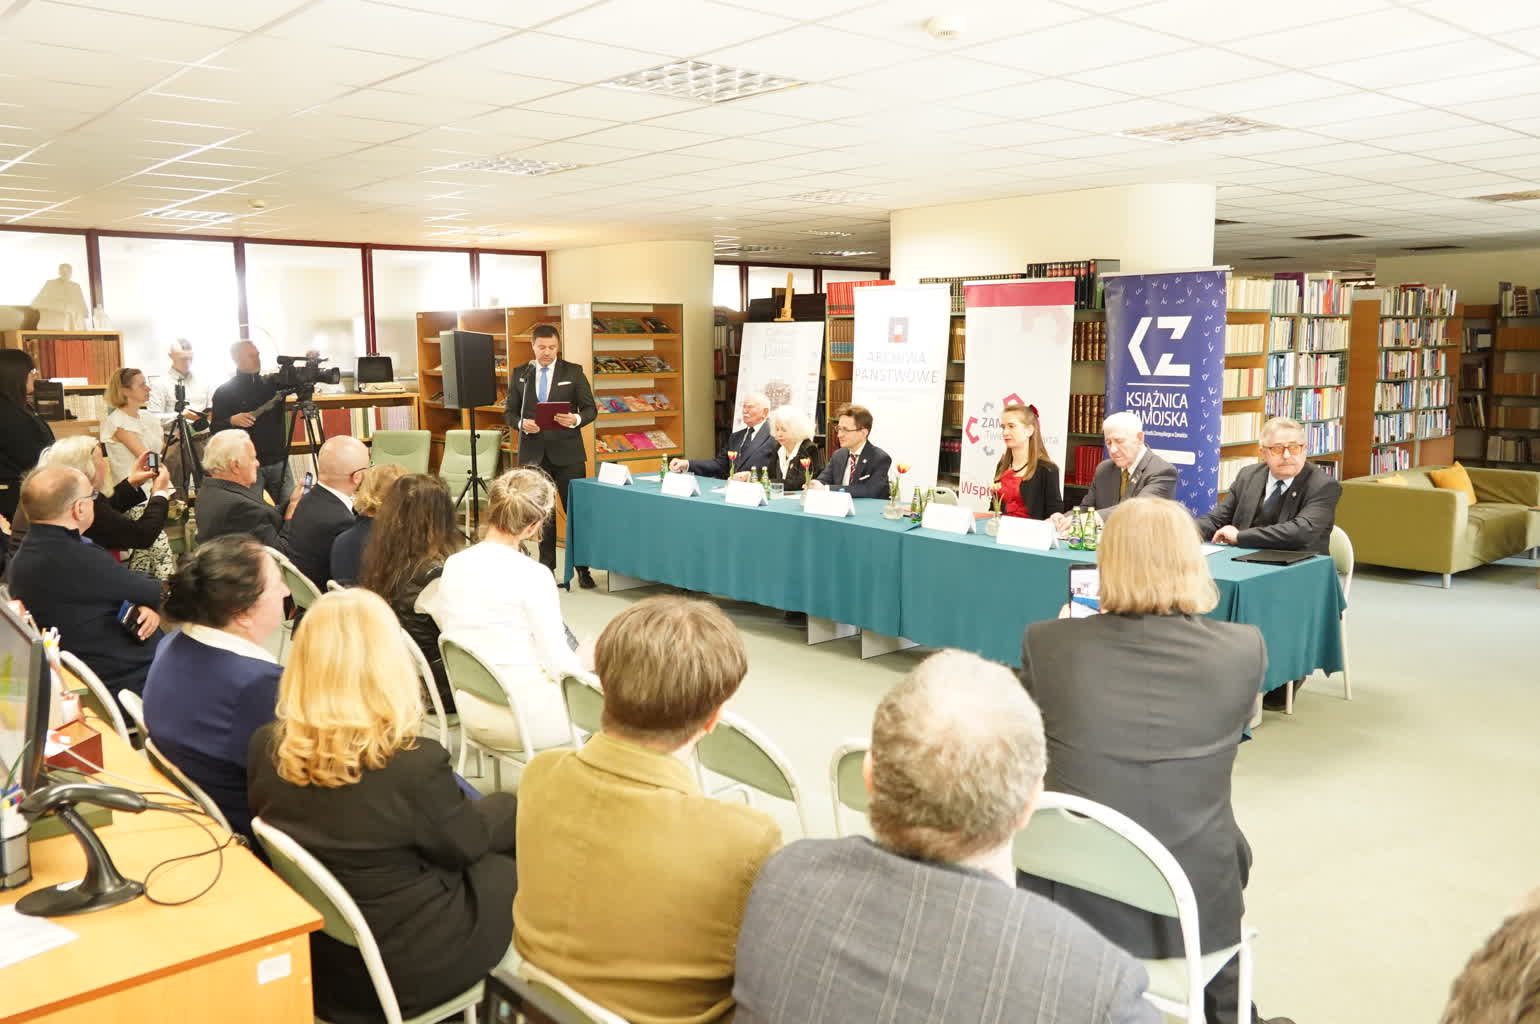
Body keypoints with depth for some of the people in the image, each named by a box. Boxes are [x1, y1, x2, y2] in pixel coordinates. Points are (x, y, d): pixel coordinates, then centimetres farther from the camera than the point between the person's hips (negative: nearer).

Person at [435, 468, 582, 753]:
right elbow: (557, 660, -17)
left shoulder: (454, 564, -2)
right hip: (526, 719, -6)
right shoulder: (534, 576, -20)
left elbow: (441, 620, 13)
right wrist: (583, 671, 3)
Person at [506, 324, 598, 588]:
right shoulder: (519, 374, 7)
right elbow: (510, 412, 8)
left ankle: (582, 568, 9)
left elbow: (591, 408, 0)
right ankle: (546, 566, 19)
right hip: (533, 452, 2)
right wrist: (522, 424, -14)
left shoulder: (573, 372, 1)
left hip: (567, 452, -2)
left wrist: (576, 419, -21)